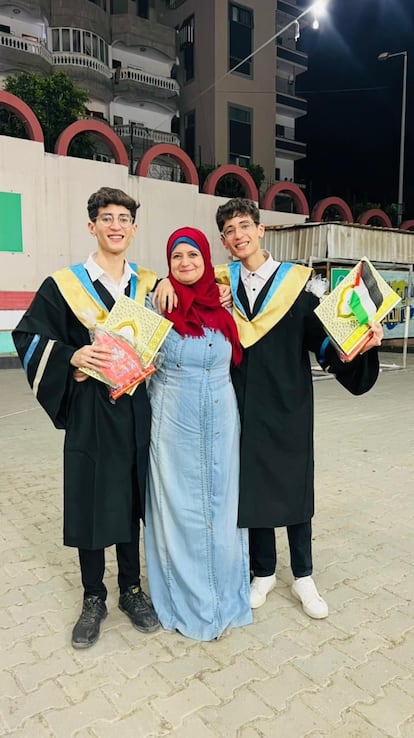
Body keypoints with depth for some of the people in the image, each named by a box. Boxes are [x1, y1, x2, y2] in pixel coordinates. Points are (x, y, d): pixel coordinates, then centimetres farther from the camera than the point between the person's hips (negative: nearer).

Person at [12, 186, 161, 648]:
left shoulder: (149, 284, 8)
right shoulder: (63, 285, -2)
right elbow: (28, 337, -2)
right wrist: (71, 358, -18)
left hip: (137, 413, 3)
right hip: (88, 413, -2)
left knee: (132, 499, 13)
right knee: (90, 502, 7)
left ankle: (131, 589, 32)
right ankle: (93, 598, 28)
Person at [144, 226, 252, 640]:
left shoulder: (222, 304, 3)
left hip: (220, 422, 3)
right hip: (174, 423, -2)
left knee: (221, 506, 11)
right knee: (179, 509, 7)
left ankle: (223, 597, 31)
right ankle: (187, 602, 27)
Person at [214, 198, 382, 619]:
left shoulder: (295, 281, -4)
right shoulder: (221, 283, 3)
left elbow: (321, 337, -10)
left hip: (288, 405, -1)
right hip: (244, 406, 2)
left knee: (294, 486, 10)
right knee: (251, 486, 11)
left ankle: (302, 577, 30)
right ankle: (263, 572, 32)